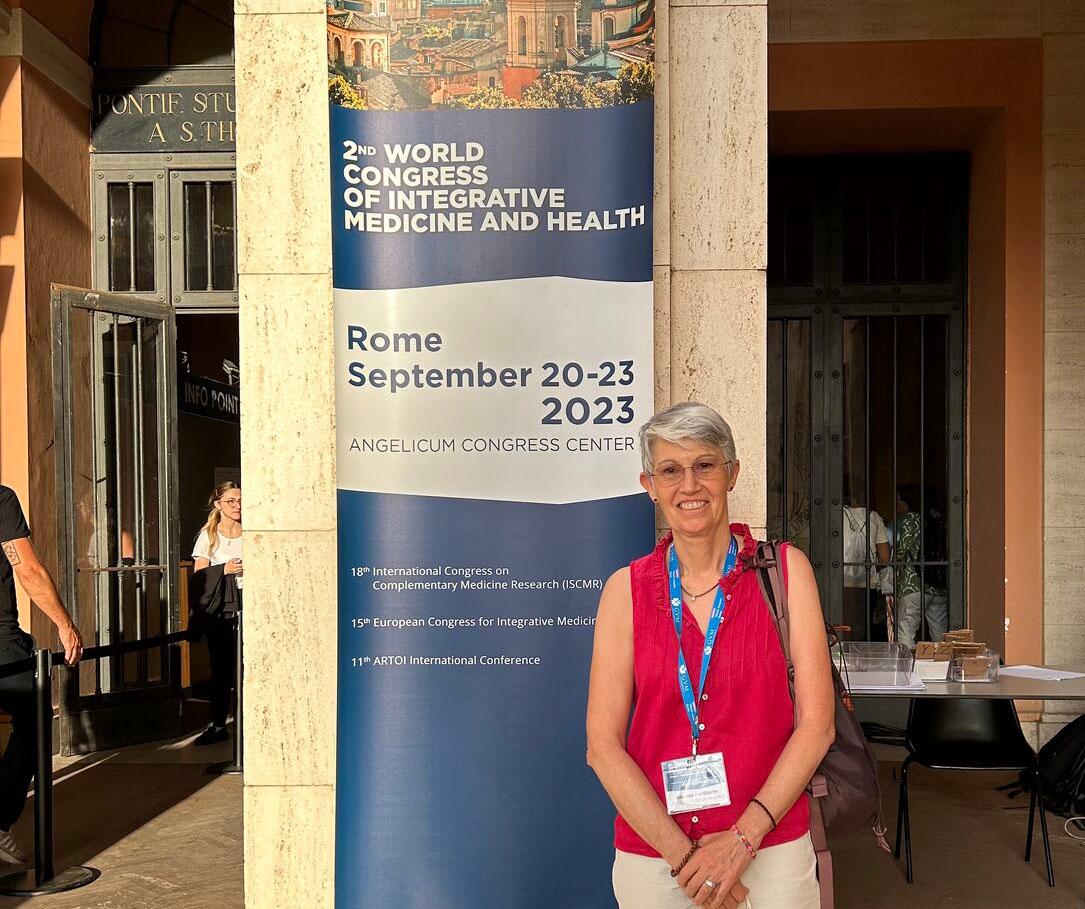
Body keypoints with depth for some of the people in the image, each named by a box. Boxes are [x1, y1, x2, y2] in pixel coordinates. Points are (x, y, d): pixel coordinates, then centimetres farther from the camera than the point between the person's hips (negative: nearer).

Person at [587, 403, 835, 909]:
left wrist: (743, 838, -12)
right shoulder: (626, 589, -3)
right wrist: (683, 855, -12)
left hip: (772, 849, 0)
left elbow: (816, 725, -6)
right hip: (651, 855, 1)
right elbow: (603, 746, -6)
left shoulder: (785, 570, -3)